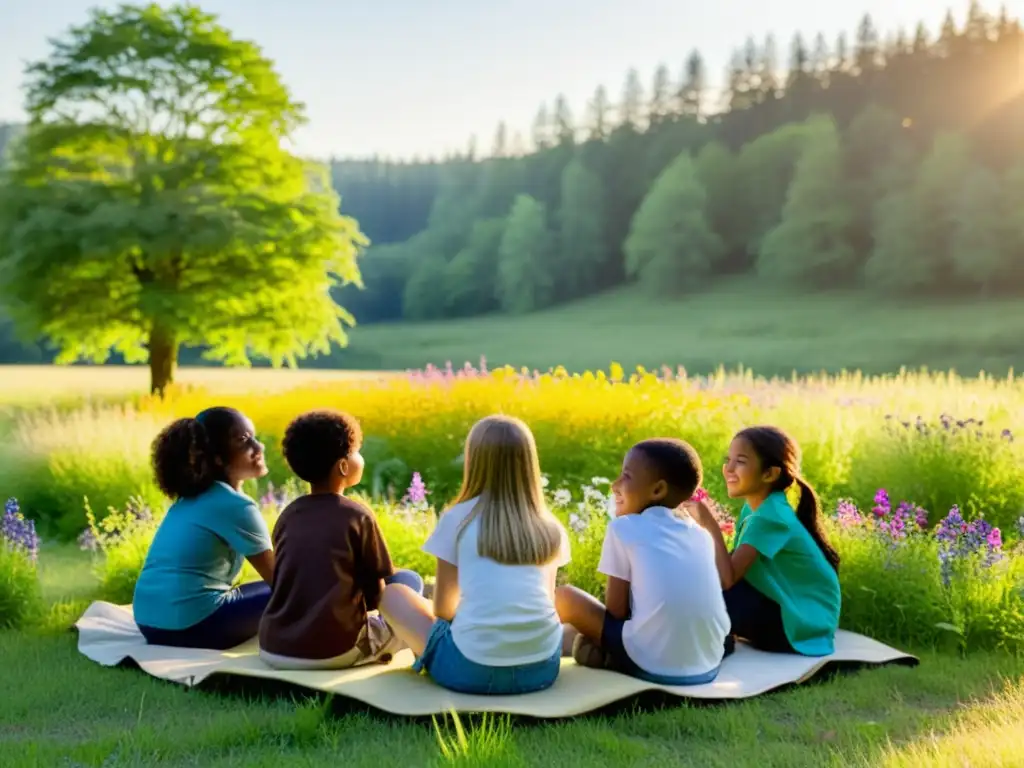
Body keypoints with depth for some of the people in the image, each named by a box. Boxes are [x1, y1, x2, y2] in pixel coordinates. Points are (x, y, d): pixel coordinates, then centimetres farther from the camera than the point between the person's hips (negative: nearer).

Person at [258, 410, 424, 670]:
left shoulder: (287, 516, 8)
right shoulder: (357, 515, -5)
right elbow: (375, 590, 2)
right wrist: (369, 611, 25)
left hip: (274, 649, 5)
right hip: (333, 650, -5)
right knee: (409, 580, 14)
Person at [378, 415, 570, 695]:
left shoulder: (458, 519, 1)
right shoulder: (550, 528, 9)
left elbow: (443, 608, 10)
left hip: (471, 670, -3)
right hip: (542, 669, 4)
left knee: (392, 593, 19)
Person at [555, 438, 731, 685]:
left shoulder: (623, 528, -2)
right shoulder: (701, 534, 13)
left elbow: (616, 610, -1)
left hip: (653, 666, -6)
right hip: (708, 665, 6)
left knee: (564, 596, 10)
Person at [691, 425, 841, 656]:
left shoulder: (769, 517, -25)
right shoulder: (758, 507, 2)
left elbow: (727, 579, -32)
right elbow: (733, 565, 5)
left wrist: (709, 525, -33)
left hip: (802, 622, -9)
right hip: (787, 606, 9)